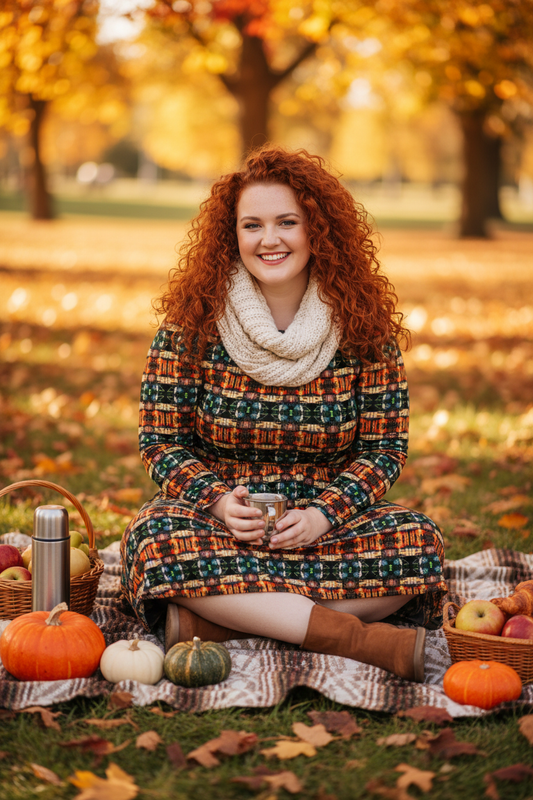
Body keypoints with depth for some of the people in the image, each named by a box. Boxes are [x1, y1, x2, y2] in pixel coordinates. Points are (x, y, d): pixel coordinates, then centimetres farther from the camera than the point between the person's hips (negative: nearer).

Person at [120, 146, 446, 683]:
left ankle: (211, 621, -27)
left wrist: (323, 513, -17)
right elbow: (160, 441, -1)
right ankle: (358, 637, -33)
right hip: (216, 513, -1)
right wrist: (219, 501, -20)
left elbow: (386, 446, 0)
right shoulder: (192, 319, -4)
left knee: (417, 542, -28)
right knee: (159, 536, -34)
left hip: (327, 521, 1)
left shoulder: (363, 323, -3)